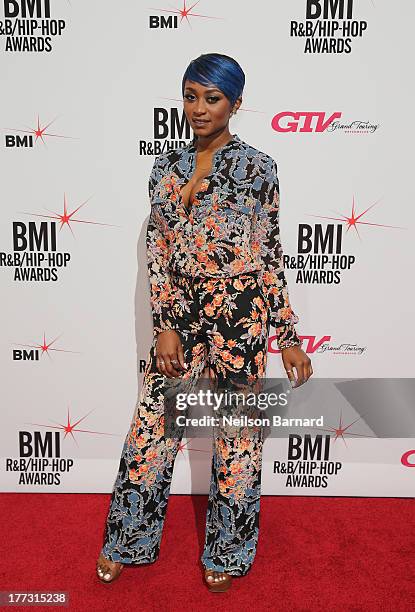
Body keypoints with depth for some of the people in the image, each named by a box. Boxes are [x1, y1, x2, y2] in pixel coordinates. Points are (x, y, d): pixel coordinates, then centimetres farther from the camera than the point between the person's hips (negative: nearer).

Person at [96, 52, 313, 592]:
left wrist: (289, 336, -3)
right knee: (151, 427, 10)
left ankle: (226, 553, 33)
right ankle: (127, 541, 34)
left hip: (241, 315, -3)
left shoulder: (257, 167, -3)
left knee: (237, 435, 9)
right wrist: (165, 325, -4)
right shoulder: (167, 167, 8)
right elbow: (158, 251, 5)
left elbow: (270, 254, -2)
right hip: (182, 312, 4)